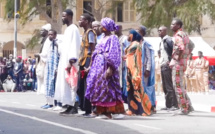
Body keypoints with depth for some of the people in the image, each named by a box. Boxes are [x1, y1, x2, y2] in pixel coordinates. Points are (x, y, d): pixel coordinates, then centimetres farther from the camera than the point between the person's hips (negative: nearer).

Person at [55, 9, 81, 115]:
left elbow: (74, 46, -18)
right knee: (65, 84, 8)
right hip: (64, 61, 10)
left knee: (71, 84, -9)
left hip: (69, 61, -10)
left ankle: (74, 108, -6)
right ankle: (70, 107, 10)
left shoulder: (73, 29, -11)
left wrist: (71, 61, -24)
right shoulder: (68, 29, 18)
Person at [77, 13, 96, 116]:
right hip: (82, 63, 9)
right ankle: (83, 107, 17)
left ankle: (88, 110, -3)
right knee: (80, 88, 10)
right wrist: (80, 64, 16)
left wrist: (89, 66, -20)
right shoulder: (85, 32, 18)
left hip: (87, 62, -9)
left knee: (87, 88, -6)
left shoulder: (90, 32, -9)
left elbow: (93, 50, -15)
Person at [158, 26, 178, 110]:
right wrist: (161, 63, 15)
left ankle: (174, 105, -7)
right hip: (162, 65, 9)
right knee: (165, 87, 9)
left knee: (170, 86, -9)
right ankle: (168, 105, 13)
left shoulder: (168, 40, -9)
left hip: (167, 65, -9)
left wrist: (170, 62, -18)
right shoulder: (161, 41, 19)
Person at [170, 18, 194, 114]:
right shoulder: (184, 35, 17)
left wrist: (178, 58, -19)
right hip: (183, 63, 10)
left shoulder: (178, 35, -14)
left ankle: (184, 109, -2)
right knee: (180, 86, 15)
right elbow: (190, 48, 23)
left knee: (178, 86, -4)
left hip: (177, 63, -10)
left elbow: (181, 48, -29)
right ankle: (188, 106, 15)